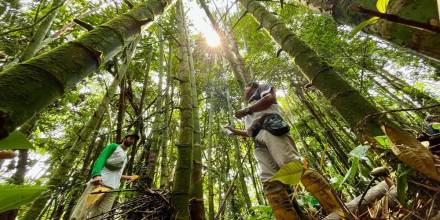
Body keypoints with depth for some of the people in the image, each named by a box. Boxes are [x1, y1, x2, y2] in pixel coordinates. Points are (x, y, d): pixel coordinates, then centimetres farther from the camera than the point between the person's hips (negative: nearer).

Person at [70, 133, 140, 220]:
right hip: (100, 182, -5)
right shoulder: (113, 146, 11)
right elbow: (100, 159, -5)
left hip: (113, 188, 6)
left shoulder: (125, 157, 31)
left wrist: (129, 178, 18)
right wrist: (96, 174, -23)